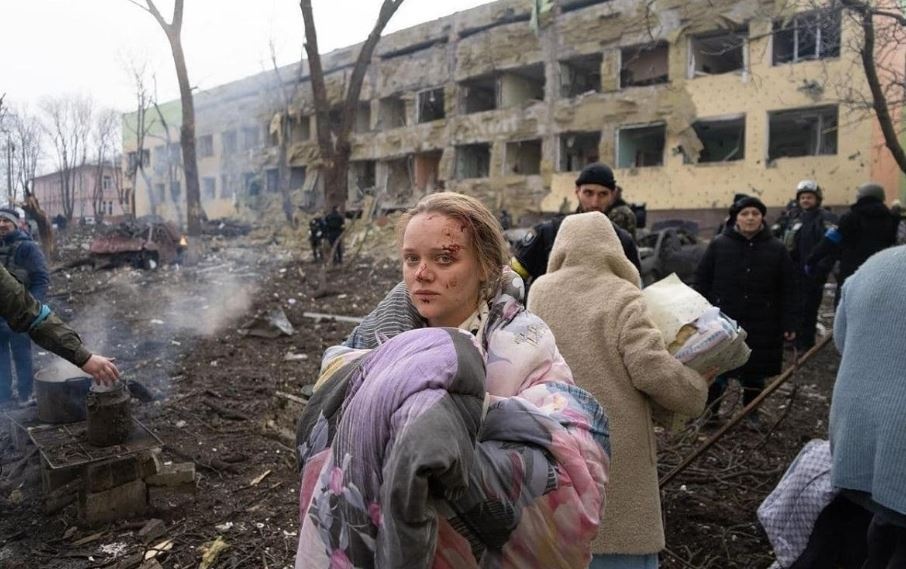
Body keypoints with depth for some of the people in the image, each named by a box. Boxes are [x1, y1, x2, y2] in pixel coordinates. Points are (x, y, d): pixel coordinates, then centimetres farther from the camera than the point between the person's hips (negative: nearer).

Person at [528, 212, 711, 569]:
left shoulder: (540, 291, 3)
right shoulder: (623, 297, -8)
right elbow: (652, 370, -14)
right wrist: (698, 389, 3)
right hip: (614, 444, -3)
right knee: (621, 538, 8)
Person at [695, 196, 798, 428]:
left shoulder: (776, 248, 0)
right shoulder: (718, 245, -3)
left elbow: (789, 290, 1)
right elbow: (702, 281, -1)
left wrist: (790, 323, -4)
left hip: (761, 324, 1)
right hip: (722, 321, -1)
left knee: (755, 371, 12)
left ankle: (751, 411, 32)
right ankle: (710, 410, 24)